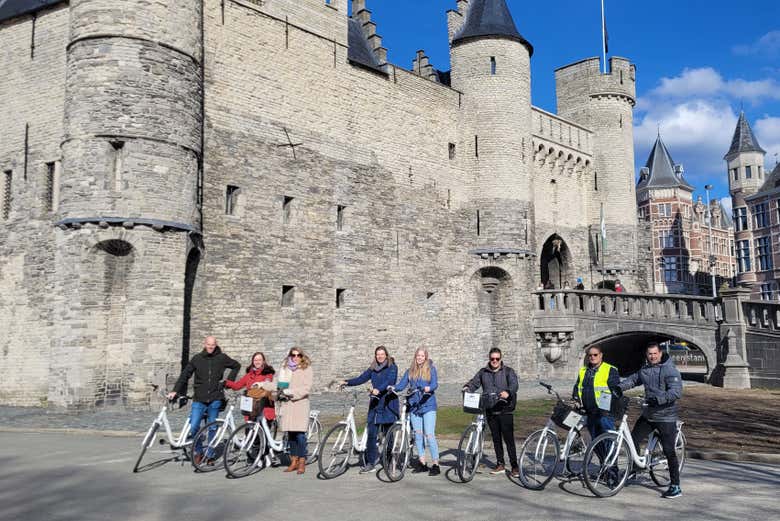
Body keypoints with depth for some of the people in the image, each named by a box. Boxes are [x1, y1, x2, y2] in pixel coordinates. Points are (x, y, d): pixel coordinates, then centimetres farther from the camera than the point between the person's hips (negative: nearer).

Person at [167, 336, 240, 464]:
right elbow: (185, 374, 2)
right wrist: (175, 391, -6)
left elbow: (236, 366, 16)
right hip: (199, 399, 0)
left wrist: (228, 381, 8)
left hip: (215, 399, 0)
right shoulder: (197, 358, 3)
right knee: (193, 427, -9)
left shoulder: (222, 358, 4)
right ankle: (197, 451, 14)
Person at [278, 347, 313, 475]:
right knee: (290, 434, 7)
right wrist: (283, 391, -6)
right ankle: (294, 461, 18)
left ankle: (302, 463, 1)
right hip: (287, 404, 4)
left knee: (300, 434, -8)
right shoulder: (284, 368, 14)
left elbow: (307, 388, -6)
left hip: (300, 403, -4)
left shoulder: (306, 369, 2)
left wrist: (292, 393, -13)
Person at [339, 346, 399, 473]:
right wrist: (347, 382, -10)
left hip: (388, 403, -4)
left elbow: (389, 380, -17)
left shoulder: (392, 367, -1)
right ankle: (370, 463, 3)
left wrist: (378, 389, -33)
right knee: (371, 434, -1)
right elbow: (361, 378, 5)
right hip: (375, 403, 4)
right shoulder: (372, 368, 14)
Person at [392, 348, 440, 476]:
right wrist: (393, 388, -14)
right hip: (414, 406, 4)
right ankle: (422, 463, 18)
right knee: (418, 435, 8)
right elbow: (402, 384, 6)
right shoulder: (410, 371, 13)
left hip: (428, 405, -4)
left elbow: (435, 384, -9)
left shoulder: (431, 369, 3)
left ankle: (435, 465, -3)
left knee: (429, 435, -9)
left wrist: (428, 388, -31)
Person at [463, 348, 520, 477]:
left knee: (508, 438, -7)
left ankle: (514, 466, -1)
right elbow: (474, 382, 8)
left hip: (505, 410, -4)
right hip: (490, 411, 4)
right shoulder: (483, 372, 11)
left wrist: (508, 392, -35)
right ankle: (500, 465, 22)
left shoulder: (508, 371, 0)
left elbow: (514, 385, -14)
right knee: (496, 438, 12)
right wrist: (467, 388, -15)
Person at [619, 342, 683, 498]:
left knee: (669, 451, -7)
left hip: (665, 416, -7)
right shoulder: (645, 369, 9)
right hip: (648, 414, 7)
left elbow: (677, 392, -24)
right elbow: (632, 380, 13)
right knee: (633, 440, 12)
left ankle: (676, 487, 2)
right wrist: (617, 388, -4)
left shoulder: (670, 370, -14)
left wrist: (658, 399, -35)